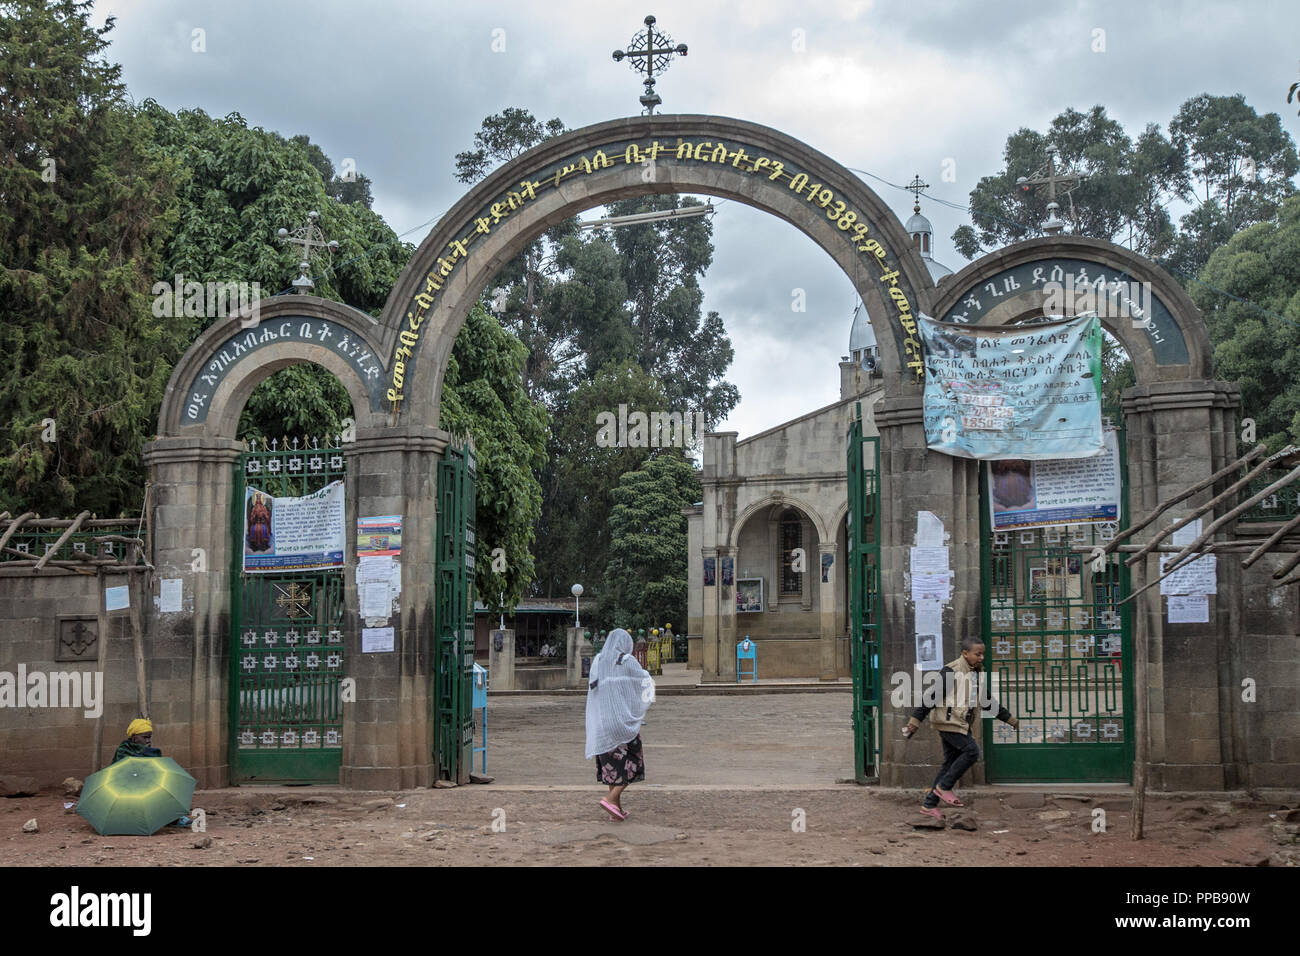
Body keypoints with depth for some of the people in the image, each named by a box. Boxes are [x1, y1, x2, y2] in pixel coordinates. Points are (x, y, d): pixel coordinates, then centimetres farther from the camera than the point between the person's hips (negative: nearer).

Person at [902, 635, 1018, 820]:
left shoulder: (977, 674, 13)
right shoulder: (951, 671, -13)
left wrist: (1010, 719, 26)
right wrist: (915, 721, -17)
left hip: (963, 725, 8)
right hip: (949, 722, -8)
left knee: (951, 763, 7)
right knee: (972, 750, -19)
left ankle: (929, 805, 11)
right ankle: (944, 787, -7)